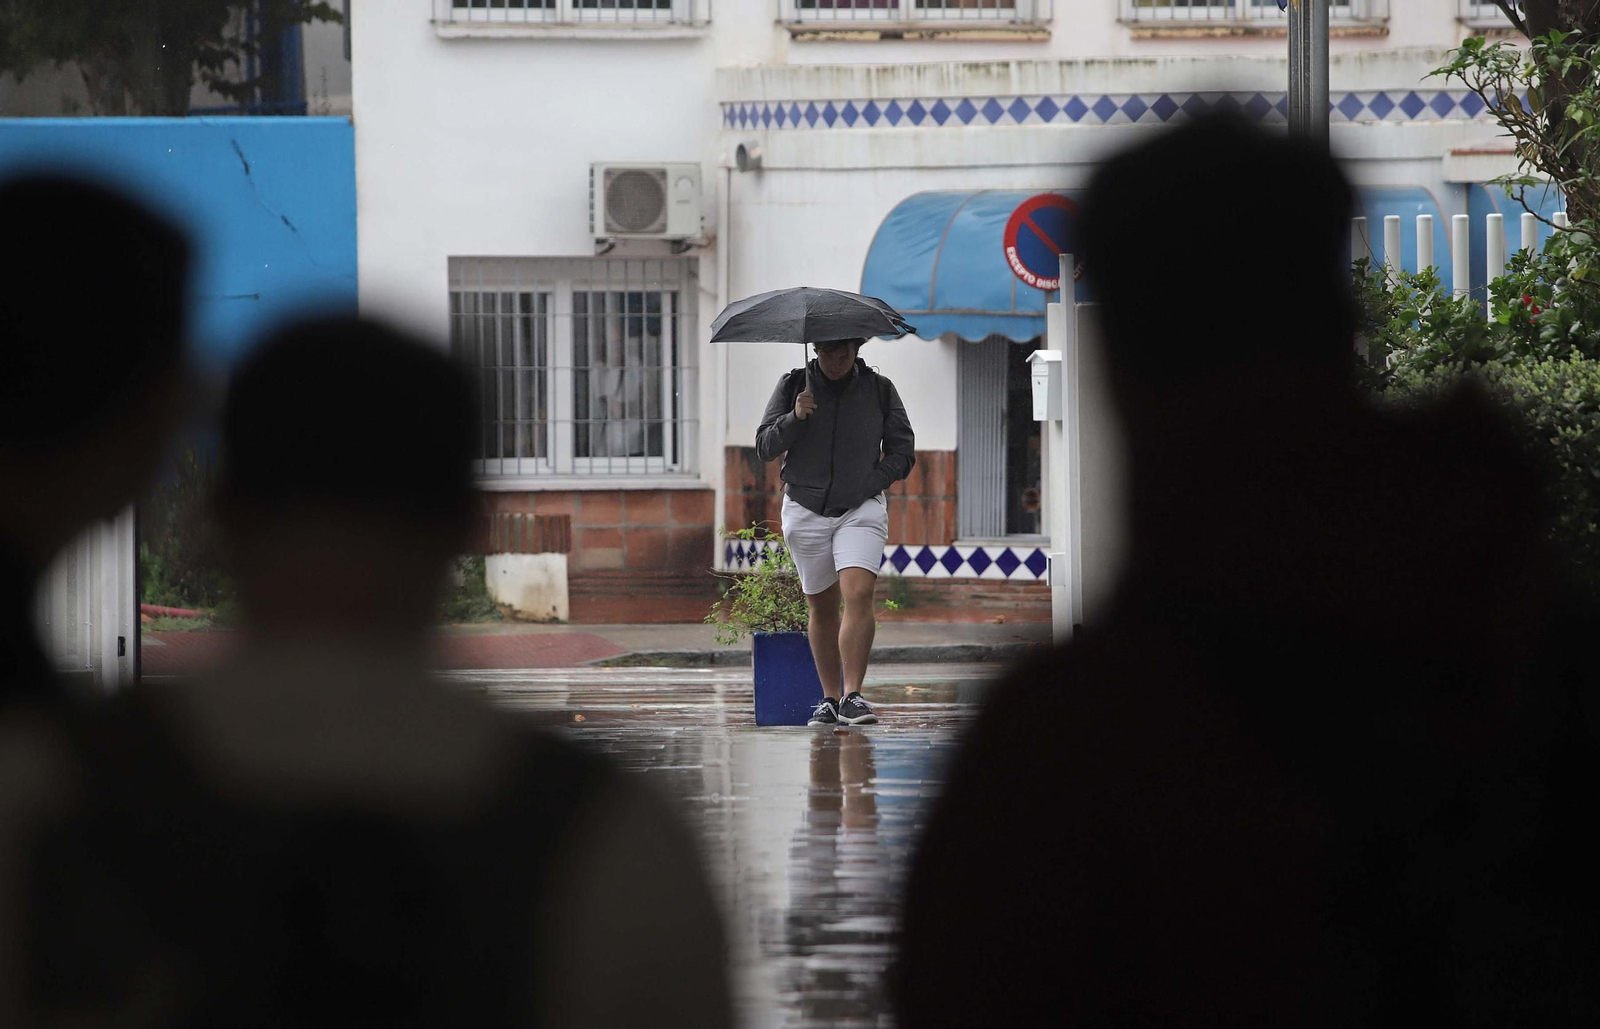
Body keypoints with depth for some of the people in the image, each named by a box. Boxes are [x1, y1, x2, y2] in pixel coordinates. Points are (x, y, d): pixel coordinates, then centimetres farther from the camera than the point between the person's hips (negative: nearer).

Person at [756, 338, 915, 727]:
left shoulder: (879, 390, 2)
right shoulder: (793, 386, 3)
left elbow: (902, 451, 7)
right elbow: (764, 447, 1)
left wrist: (871, 485, -6)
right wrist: (794, 418, -15)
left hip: (861, 509, -2)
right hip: (805, 511, 2)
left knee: (858, 595, -19)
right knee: (821, 606, 8)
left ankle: (852, 696, -23)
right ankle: (829, 697, 18)